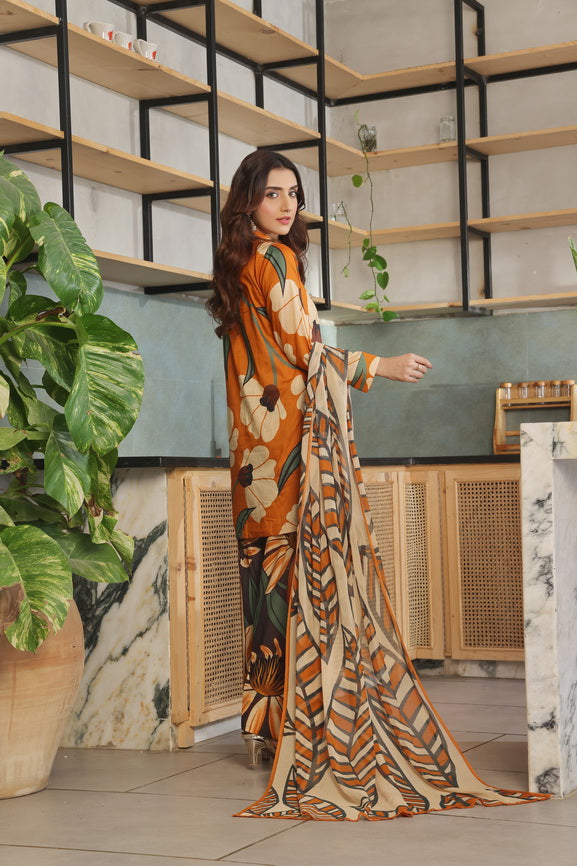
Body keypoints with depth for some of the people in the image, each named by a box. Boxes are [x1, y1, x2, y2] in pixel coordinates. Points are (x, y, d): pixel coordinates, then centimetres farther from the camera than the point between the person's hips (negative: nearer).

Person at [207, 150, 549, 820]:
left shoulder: (236, 265, 17)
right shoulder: (275, 260, -9)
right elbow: (305, 351, -11)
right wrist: (383, 367, -2)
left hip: (257, 443, 9)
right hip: (294, 434, -9)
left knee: (269, 563, 9)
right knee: (310, 567, -7)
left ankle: (264, 724, 13)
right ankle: (304, 729, -5)